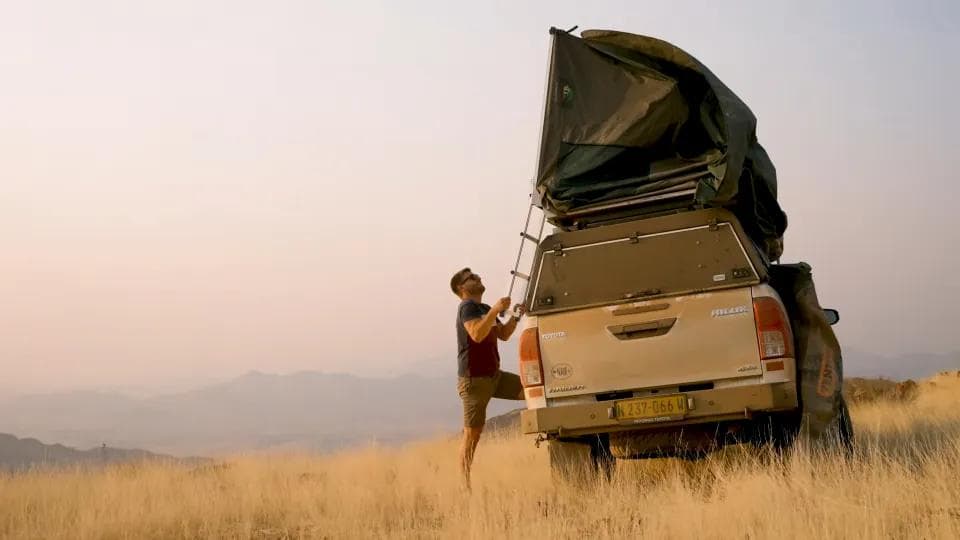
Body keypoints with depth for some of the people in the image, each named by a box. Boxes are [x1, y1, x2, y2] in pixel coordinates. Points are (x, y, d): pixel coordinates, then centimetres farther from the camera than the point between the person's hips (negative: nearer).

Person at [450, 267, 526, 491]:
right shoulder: (467, 307, -11)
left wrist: (515, 316, 5)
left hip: (494, 376, 8)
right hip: (474, 379, -8)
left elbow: (503, 335, 19)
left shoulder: (484, 308, 17)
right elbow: (477, 334, -27)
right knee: (472, 434, -6)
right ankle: (466, 487, -2)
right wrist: (496, 310, -29)